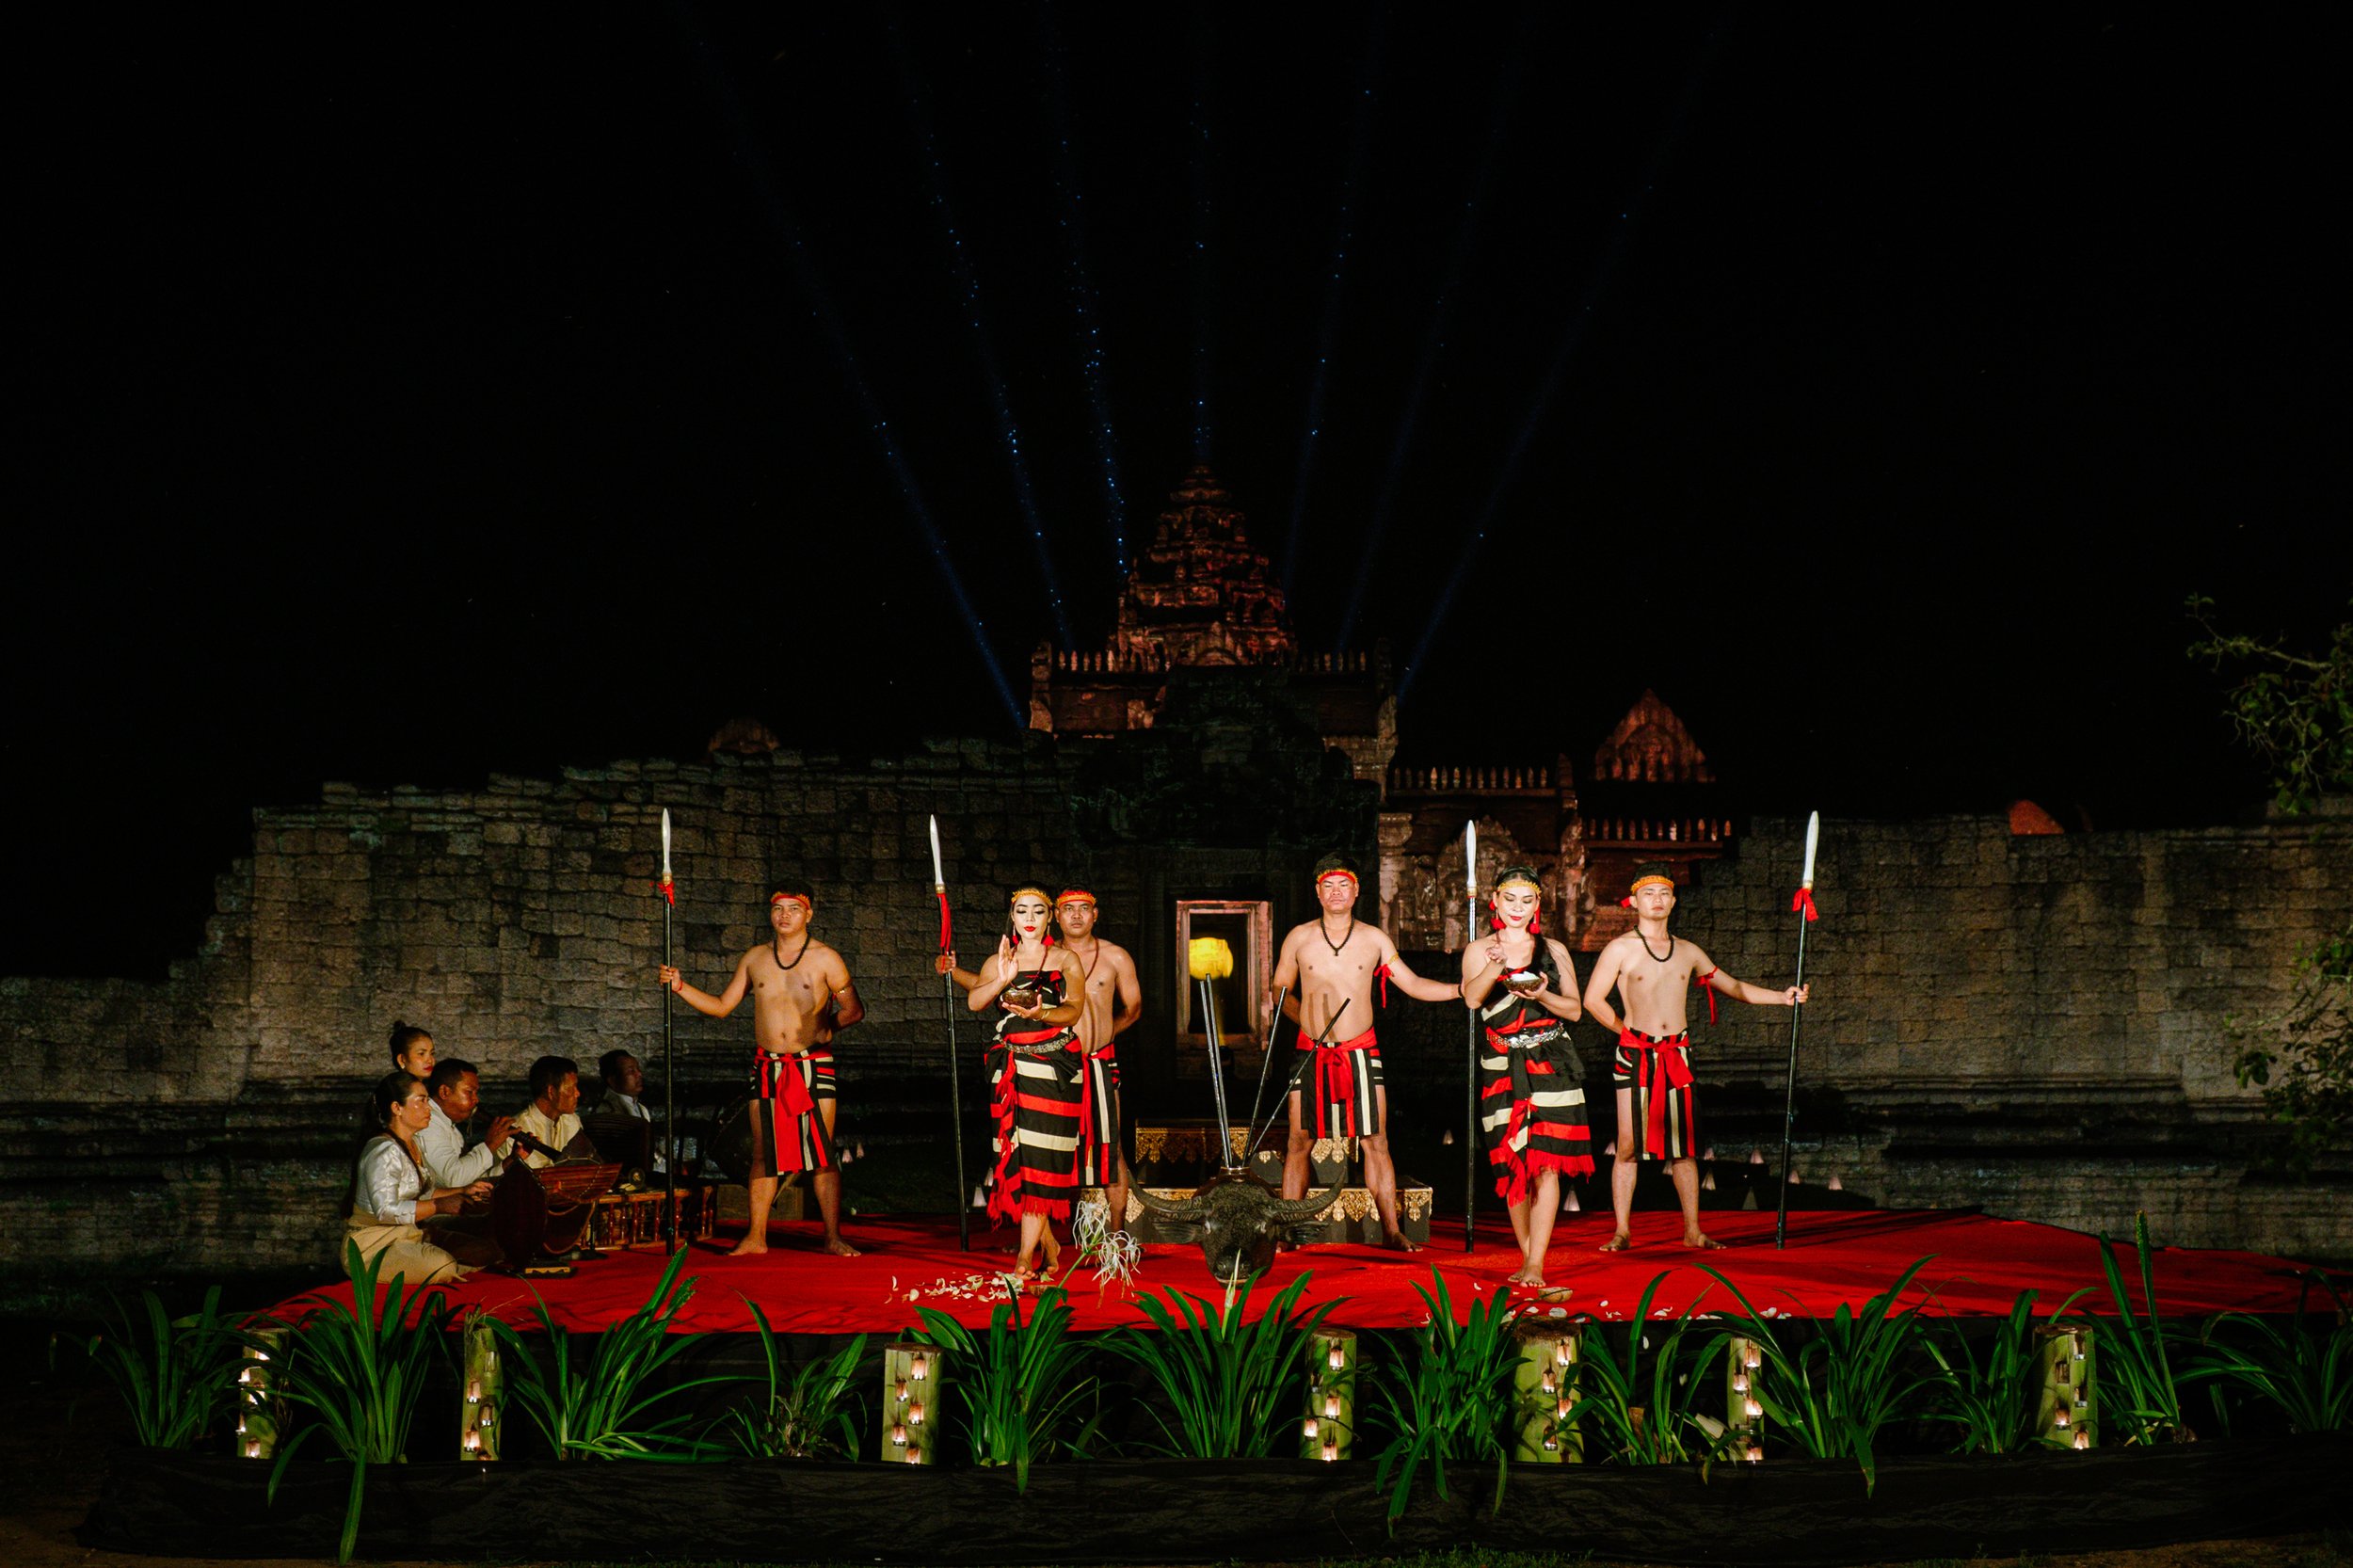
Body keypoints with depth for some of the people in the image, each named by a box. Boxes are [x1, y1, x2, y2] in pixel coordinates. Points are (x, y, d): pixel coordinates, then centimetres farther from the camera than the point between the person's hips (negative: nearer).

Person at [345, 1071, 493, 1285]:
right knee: (442, 1267, -31)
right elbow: (386, 1210, -28)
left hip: (405, 1236, 10)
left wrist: (463, 1192, 9)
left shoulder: (410, 1145, 14)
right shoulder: (384, 1151, -19)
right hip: (373, 1246, -10)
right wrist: (439, 1206, -29)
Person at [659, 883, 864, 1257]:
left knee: (822, 1152, -5)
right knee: (763, 1154, 3)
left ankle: (833, 1237, -1)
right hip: (767, 1067, 3)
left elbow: (854, 1008, 2)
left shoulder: (825, 959, 2)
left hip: (813, 1065, -3)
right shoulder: (754, 959, 12)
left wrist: (829, 1026, -12)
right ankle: (756, 1237, 7)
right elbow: (721, 1006, 17)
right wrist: (680, 987, 6)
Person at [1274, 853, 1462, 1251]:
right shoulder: (1299, 938, 5)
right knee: (1300, 1141, 1)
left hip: (1360, 1053, 0)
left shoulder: (1374, 940, 6)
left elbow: (1414, 985, 10)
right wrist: (1306, 1020, 0)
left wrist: (1463, 988, 1)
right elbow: (1280, 990, 16)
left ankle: (1392, 1231, 1)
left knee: (1376, 1142, -3)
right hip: (1312, 1054, 0)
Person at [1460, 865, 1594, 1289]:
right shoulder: (1479, 951, 7)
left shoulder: (1554, 951, 11)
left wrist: (1543, 996, -11)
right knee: (1513, 1166, 2)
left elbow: (1575, 1010, 8)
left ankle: (1535, 1264, -13)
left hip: (1551, 1064, 0)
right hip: (1502, 1068, 0)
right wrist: (1495, 966, -31)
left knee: (1546, 1164, -11)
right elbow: (1471, 999, -12)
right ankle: (1526, 1255, 16)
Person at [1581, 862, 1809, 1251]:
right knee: (1629, 1146, -4)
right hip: (1635, 1055, -4)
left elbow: (1731, 986, 23)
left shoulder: (1688, 952, 14)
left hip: (1678, 1054, 4)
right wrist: (1626, 1029, 1)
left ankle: (1693, 1231, 9)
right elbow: (1592, 1000, -2)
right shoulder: (1621, 949, 1)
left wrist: (1782, 997, 17)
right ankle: (1622, 1233, 0)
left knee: (1684, 1146, 4)